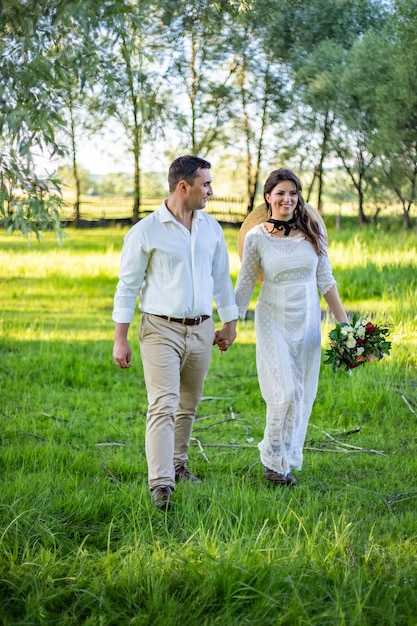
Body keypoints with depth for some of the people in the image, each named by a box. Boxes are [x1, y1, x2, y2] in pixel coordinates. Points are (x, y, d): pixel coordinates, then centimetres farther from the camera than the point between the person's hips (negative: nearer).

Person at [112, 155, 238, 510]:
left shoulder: (211, 228, 8)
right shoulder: (146, 231, -8)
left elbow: (221, 278, 18)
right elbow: (128, 286, -5)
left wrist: (229, 323, 19)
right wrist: (120, 340, -6)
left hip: (201, 330, 5)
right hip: (161, 330, -5)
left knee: (188, 405, 14)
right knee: (163, 405, -15)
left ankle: (177, 464, 33)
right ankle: (161, 485, -19)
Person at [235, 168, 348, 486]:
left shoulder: (312, 230, 1)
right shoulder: (256, 236, -6)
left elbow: (325, 279, 7)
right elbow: (245, 285, 1)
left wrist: (344, 322, 6)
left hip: (308, 320, 3)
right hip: (273, 320, -3)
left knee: (303, 394, 6)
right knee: (285, 393, -11)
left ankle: (289, 457, 21)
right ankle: (274, 460, 7)